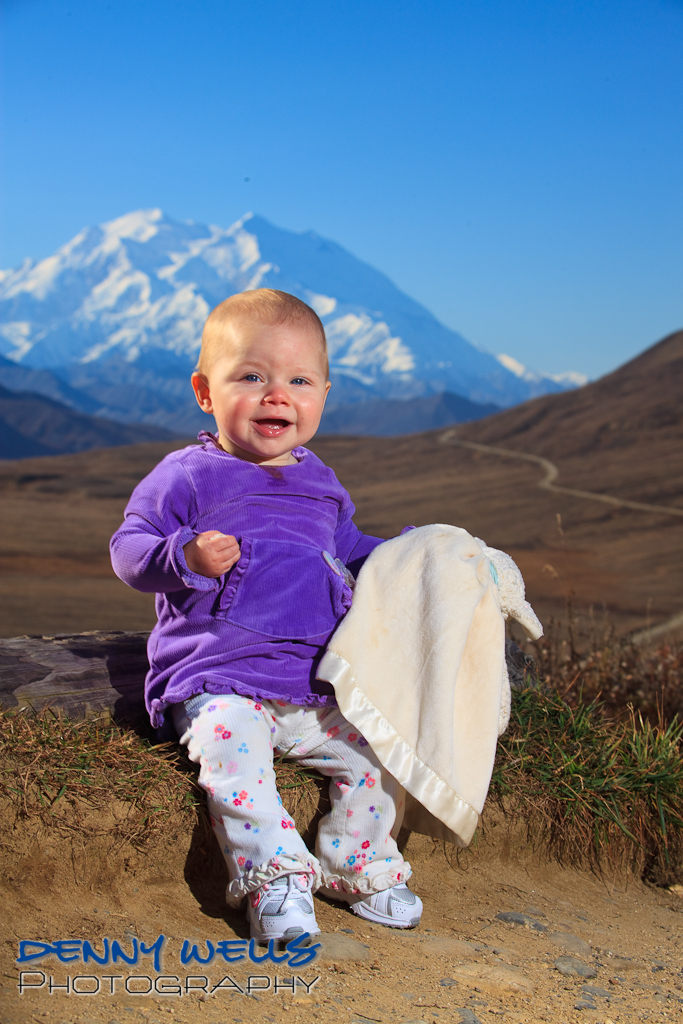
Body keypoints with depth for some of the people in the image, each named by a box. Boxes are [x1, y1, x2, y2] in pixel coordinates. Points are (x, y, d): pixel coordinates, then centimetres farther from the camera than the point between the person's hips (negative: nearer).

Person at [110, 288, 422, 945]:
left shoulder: (319, 483, 16)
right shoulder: (187, 477, -3)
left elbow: (350, 550, 31)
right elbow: (128, 547, -6)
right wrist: (184, 555, -25)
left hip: (317, 684, 5)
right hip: (218, 679, -5)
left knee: (375, 750, -5)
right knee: (230, 745, -31)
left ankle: (357, 868, 16)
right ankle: (274, 877, -21)